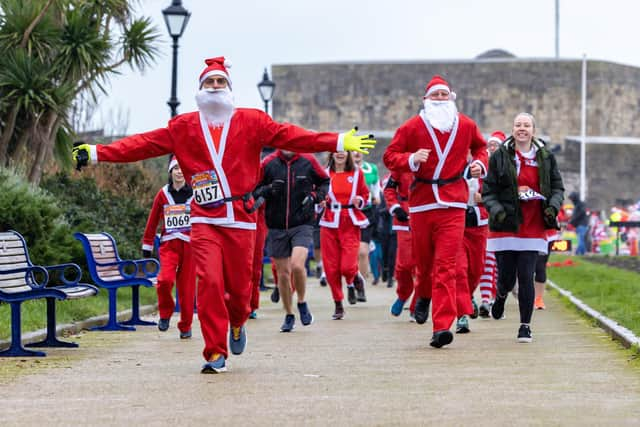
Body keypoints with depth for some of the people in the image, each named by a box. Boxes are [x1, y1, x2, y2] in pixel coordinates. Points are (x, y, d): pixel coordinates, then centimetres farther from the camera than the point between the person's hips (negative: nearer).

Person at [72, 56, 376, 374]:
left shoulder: (251, 121, 8)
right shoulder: (183, 127, 9)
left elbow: (289, 136, -1)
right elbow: (143, 144, 5)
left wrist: (339, 143, -12)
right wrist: (97, 154, -4)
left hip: (241, 219, 0)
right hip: (205, 220, 0)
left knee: (239, 286, 3)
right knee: (209, 281, -13)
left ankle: (237, 323, 38)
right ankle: (216, 353, -3)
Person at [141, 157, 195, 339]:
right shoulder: (163, 194, 7)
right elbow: (153, 221, 11)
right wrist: (147, 245, 11)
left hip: (190, 244, 0)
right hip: (168, 244, 0)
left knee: (187, 287, 1)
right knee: (165, 279, -21)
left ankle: (185, 327, 15)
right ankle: (165, 313, 5)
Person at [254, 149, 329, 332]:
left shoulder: (308, 161, -1)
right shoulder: (268, 163, -2)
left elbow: (324, 181, 13)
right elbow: (254, 189, 5)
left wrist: (314, 196, -4)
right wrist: (267, 191, -16)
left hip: (302, 224, -2)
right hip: (277, 228, 2)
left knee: (297, 265, -21)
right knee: (283, 273, 7)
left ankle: (302, 303, 5)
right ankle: (289, 315, 24)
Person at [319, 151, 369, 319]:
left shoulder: (357, 174, 5)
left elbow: (365, 194, 14)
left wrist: (359, 201, -7)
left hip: (350, 224, -1)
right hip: (330, 224, 1)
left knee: (347, 266, -13)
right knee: (331, 267, 0)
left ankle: (351, 283, 24)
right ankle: (338, 305, 14)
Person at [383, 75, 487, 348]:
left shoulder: (466, 126, 9)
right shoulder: (412, 127, 2)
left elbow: (480, 146, 29)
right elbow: (390, 156, 3)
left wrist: (480, 163, 9)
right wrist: (411, 160, -16)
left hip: (453, 204, 0)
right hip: (421, 201, 1)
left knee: (446, 265, -11)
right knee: (423, 259, 9)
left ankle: (442, 326, -16)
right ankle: (423, 295, 45)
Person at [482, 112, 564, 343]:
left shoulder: (546, 157, 7)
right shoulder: (500, 157, 2)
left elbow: (557, 187, 12)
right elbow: (488, 190, 3)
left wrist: (553, 206, -7)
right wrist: (496, 209, -15)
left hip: (533, 227, 1)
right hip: (505, 226, 0)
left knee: (526, 277, -7)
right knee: (506, 277, 1)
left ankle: (525, 325, 5)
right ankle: (501, 295, 39)